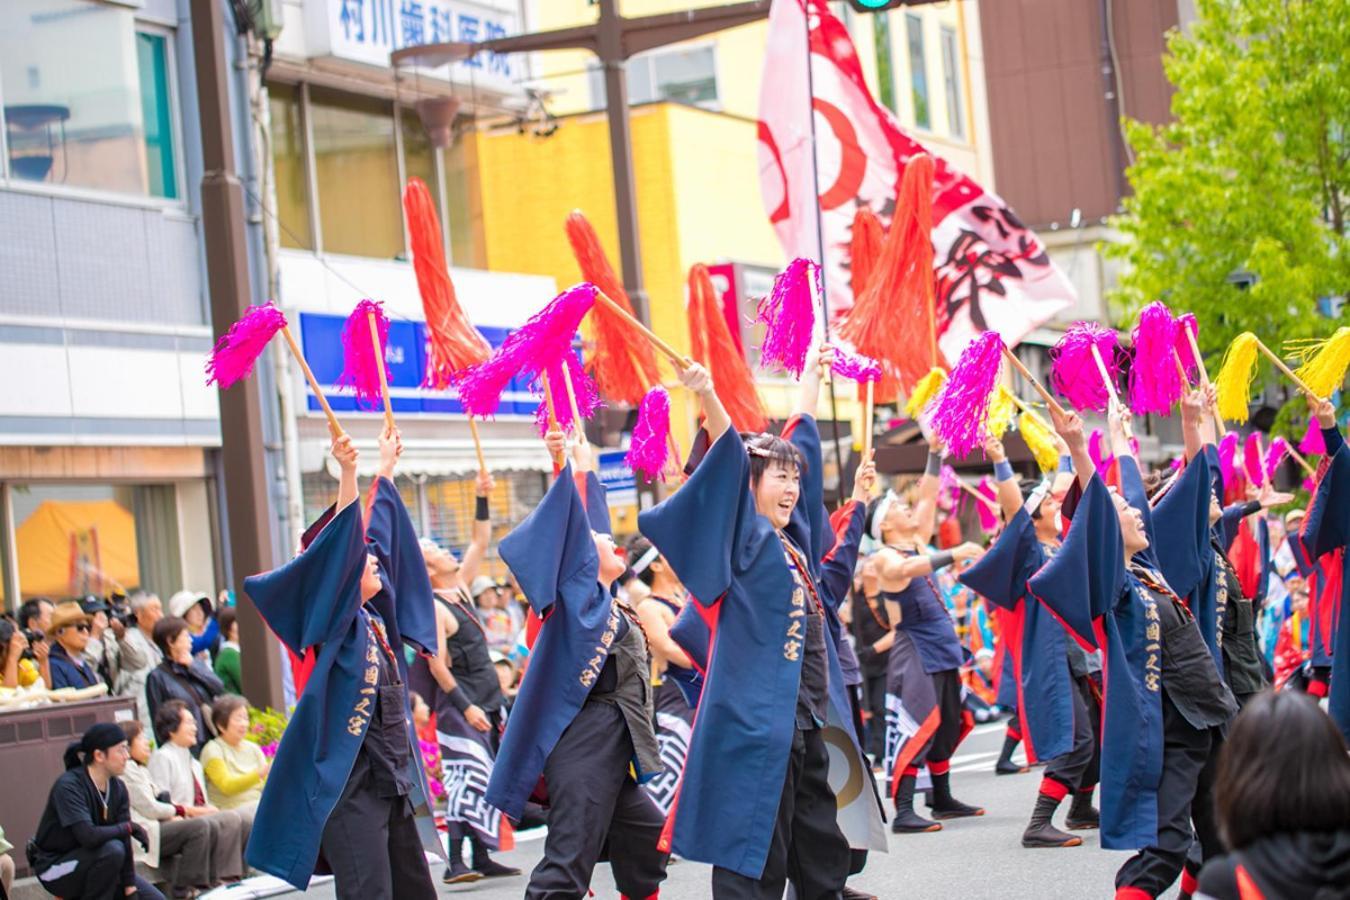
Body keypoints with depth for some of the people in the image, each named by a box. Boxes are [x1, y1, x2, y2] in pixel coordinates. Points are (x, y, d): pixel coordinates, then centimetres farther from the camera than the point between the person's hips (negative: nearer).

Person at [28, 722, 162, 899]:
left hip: (92, 864, 7)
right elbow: (88, 836, -36)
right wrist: (128, 827, -22)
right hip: (56, 867, -7)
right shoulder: (69, 786, -25)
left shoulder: (118, 789, -3)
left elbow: (125, 841, -6)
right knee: (112, 849, -33)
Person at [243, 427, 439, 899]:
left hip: (392, 778, 9)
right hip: (350, 783, -9)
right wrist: (347, 474, -30)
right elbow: (340, 548, -22)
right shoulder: (335, 623, -9)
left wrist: (386, 469, 30)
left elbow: (381, 537, 21)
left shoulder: (376, 616, 11)